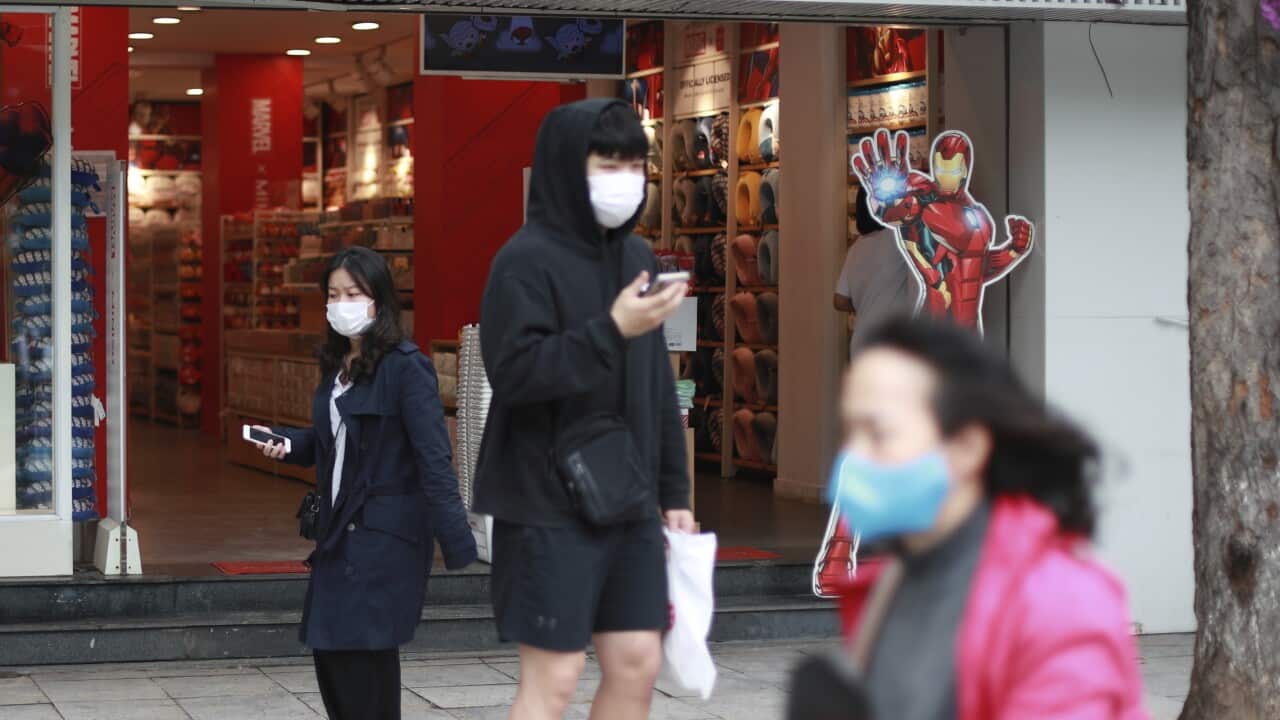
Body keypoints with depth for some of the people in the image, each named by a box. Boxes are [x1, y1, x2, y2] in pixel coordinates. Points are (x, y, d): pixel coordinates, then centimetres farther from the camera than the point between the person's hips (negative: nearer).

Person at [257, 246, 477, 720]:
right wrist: (286, 444, 2)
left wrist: (457, 542, -23)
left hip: (385, 534, -8)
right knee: (328, 649, 10)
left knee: (361, 650, -8)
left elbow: (434, 459, -18)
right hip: (339, 530, 8)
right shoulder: (337, 365, 12)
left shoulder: (406, 368, -13)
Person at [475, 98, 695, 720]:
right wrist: (612, 331, -27)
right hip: (548, 507, -7)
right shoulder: (527, 260, -12)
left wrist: (674, 492, 15)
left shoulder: (636, 257, 12)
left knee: (637, 664, 7)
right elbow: (513, 371, -21)